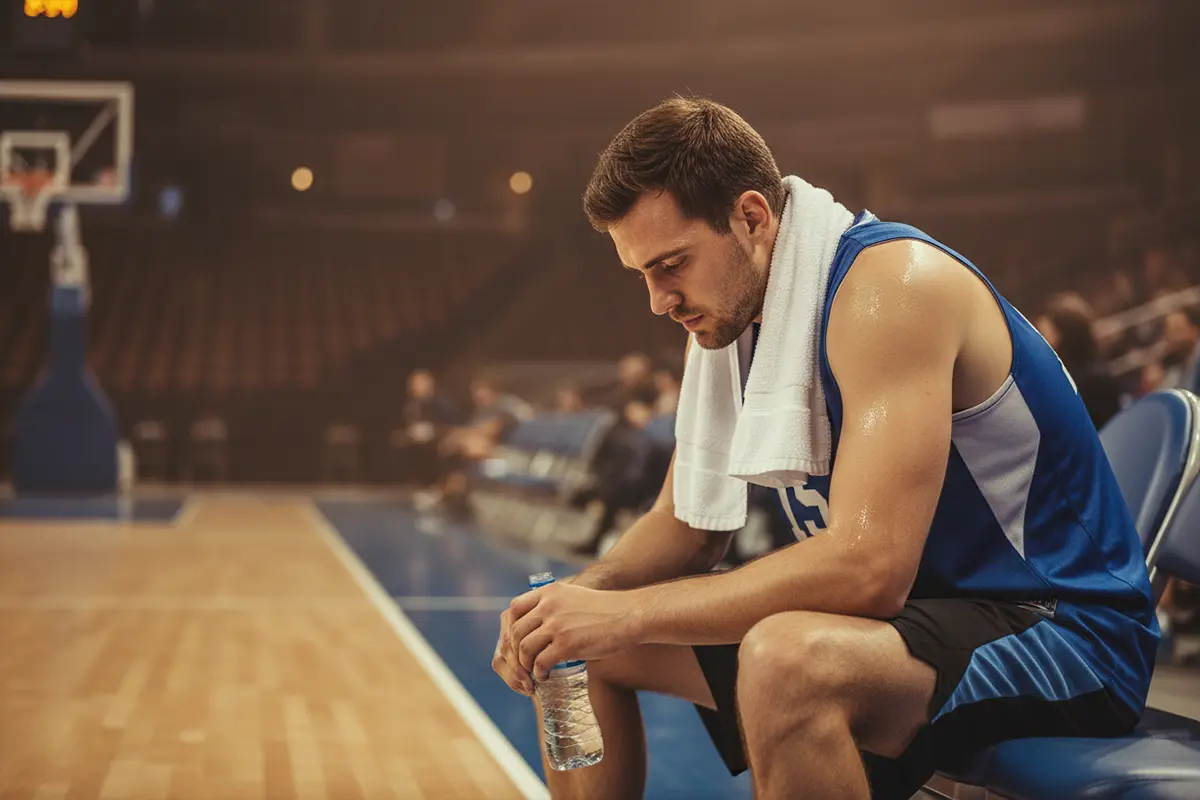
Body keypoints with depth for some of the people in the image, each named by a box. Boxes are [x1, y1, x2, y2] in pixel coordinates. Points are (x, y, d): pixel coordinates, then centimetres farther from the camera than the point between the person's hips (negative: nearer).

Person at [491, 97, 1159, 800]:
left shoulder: (891, 284, -23)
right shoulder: (728, 314, 5)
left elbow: (868, 564, -31)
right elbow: (685, 527, 10)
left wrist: (624, 613, -28)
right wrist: (581, 596, -11)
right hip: (913, 605, 9)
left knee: (787, 659, -39)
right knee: (582, 646, 6)